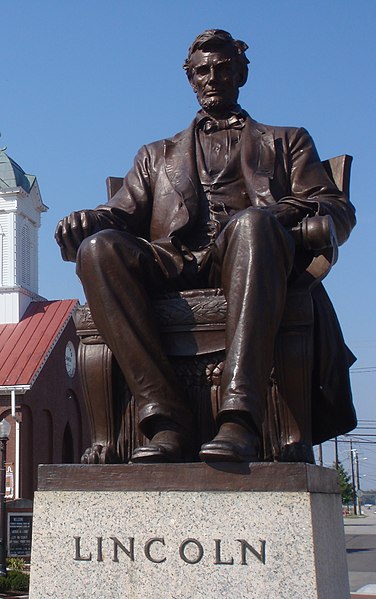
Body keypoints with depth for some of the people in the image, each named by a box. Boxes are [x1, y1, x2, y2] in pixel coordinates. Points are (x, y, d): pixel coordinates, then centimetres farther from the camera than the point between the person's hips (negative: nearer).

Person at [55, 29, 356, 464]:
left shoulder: (287, 142, 30)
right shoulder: (157, 155, 36)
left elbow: (339, 209, 14)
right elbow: (123, 212, 20)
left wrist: (292, 209, -10)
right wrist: (87, 220, -6)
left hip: (248, 261, -2)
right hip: (174, 264, 2)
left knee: (253, 222, -38)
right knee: (99, 248, -30)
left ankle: (240, 416, -49)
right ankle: (166, 419, -38)